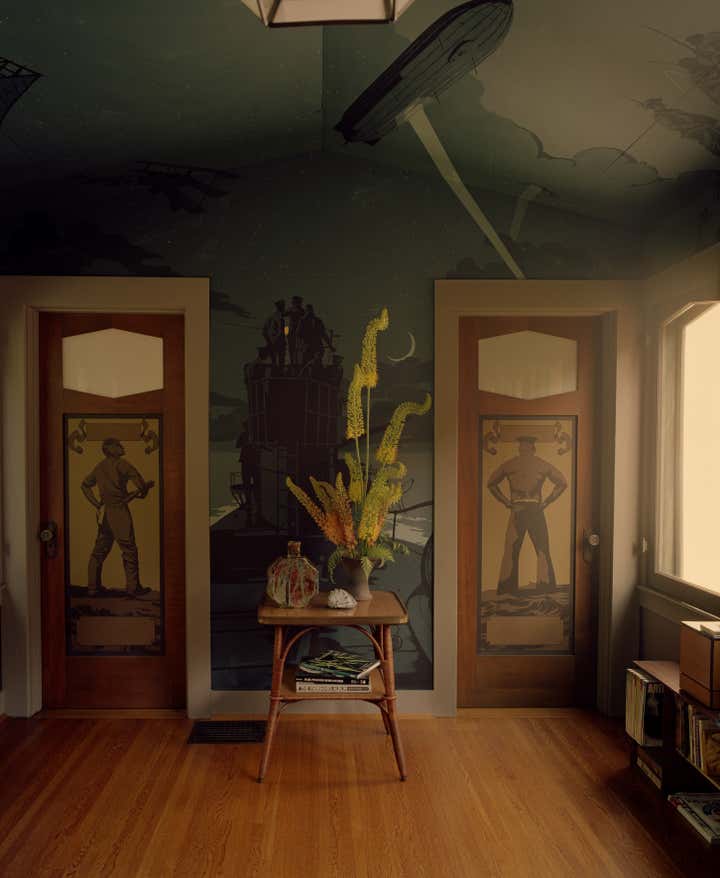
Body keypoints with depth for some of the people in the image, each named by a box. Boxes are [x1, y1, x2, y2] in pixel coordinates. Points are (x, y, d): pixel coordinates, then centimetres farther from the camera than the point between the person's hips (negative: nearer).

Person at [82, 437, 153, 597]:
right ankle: (133, 588, 1)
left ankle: (93, 586, 20)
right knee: (129, 549, -2)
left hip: (104, 511, 8)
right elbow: (138, 479, -17)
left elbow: (85, 485, 24)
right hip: (119, 510, -8)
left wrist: (96, 504, 18)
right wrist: (143, 490, 4)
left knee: (100, 550, 15)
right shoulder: (121, 464, -9)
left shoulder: (99, 467, 14)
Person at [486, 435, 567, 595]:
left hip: (516, 511, 1)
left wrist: (506, 502, 8)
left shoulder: (508, 464, 8)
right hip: (535, 509, -1)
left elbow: (491, 483, 9)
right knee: (542, 550, 5)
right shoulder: (542, 464, 6)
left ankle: (506, 587, 6)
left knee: (511, 550, 6)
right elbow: (562, 482, 1)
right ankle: (545, 587, 3)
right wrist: (547, 501, 2)